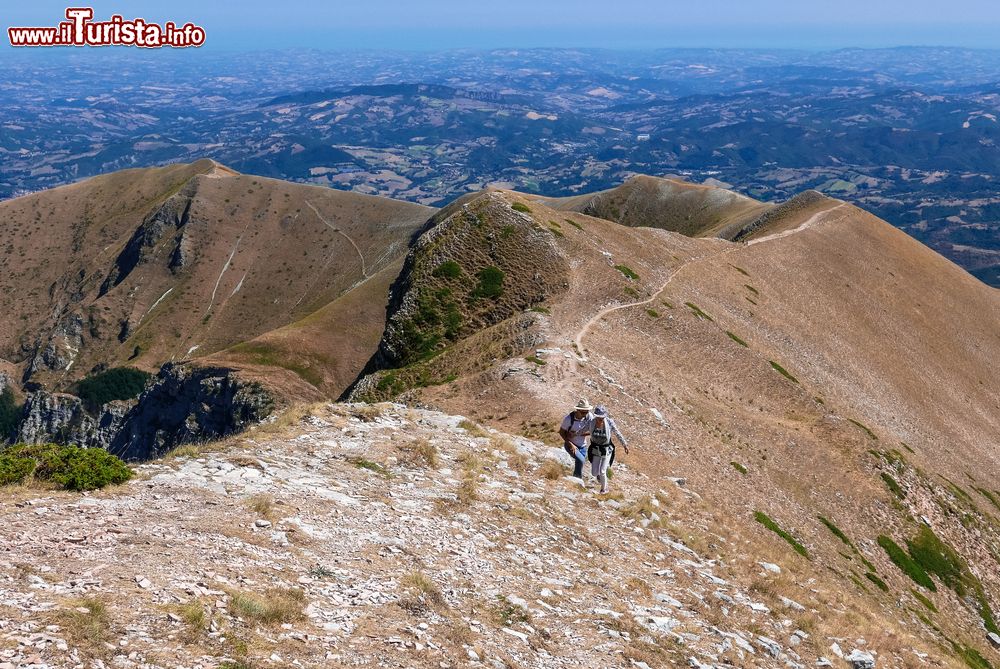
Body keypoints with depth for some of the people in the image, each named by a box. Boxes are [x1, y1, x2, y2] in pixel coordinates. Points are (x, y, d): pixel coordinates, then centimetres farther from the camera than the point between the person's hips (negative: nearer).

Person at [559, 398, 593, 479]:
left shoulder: (589, 416, -17)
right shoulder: (569, 418, -25)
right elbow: (561, 432, -13)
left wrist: (577, 434, -22)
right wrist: (570, 444, -23)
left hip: (582, 446, 4)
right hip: (571, 445, -4)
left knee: (579, 464, 14)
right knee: (580, 460, -26)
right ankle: (578, 478, -7)